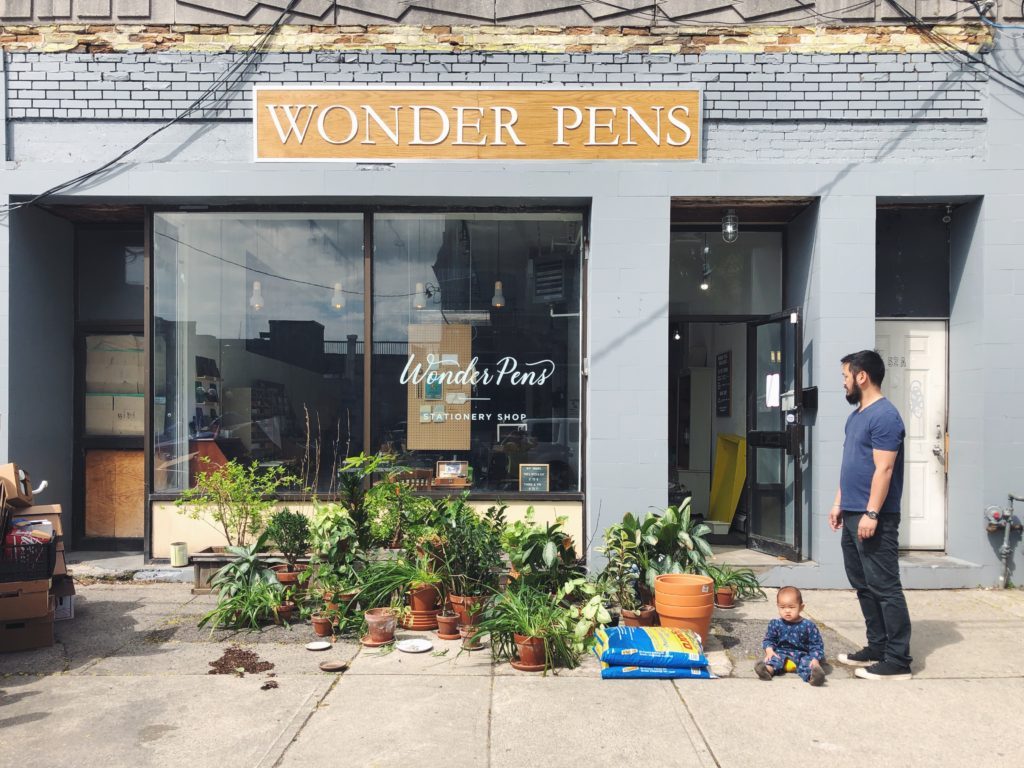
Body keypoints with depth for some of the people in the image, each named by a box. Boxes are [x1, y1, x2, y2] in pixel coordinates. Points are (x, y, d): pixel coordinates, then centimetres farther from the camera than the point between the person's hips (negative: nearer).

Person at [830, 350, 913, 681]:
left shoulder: (884, 416, -14)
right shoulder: (856, 415, 16)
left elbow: (884, 469, -20)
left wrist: (871, 513, -23)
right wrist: (839, 504, 19)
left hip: (874, 519, -10)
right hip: (853, 516, 10)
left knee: (885, 588, -4)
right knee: (863, 585, 15)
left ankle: (898, 661, 4)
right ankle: (877, 648, 26)